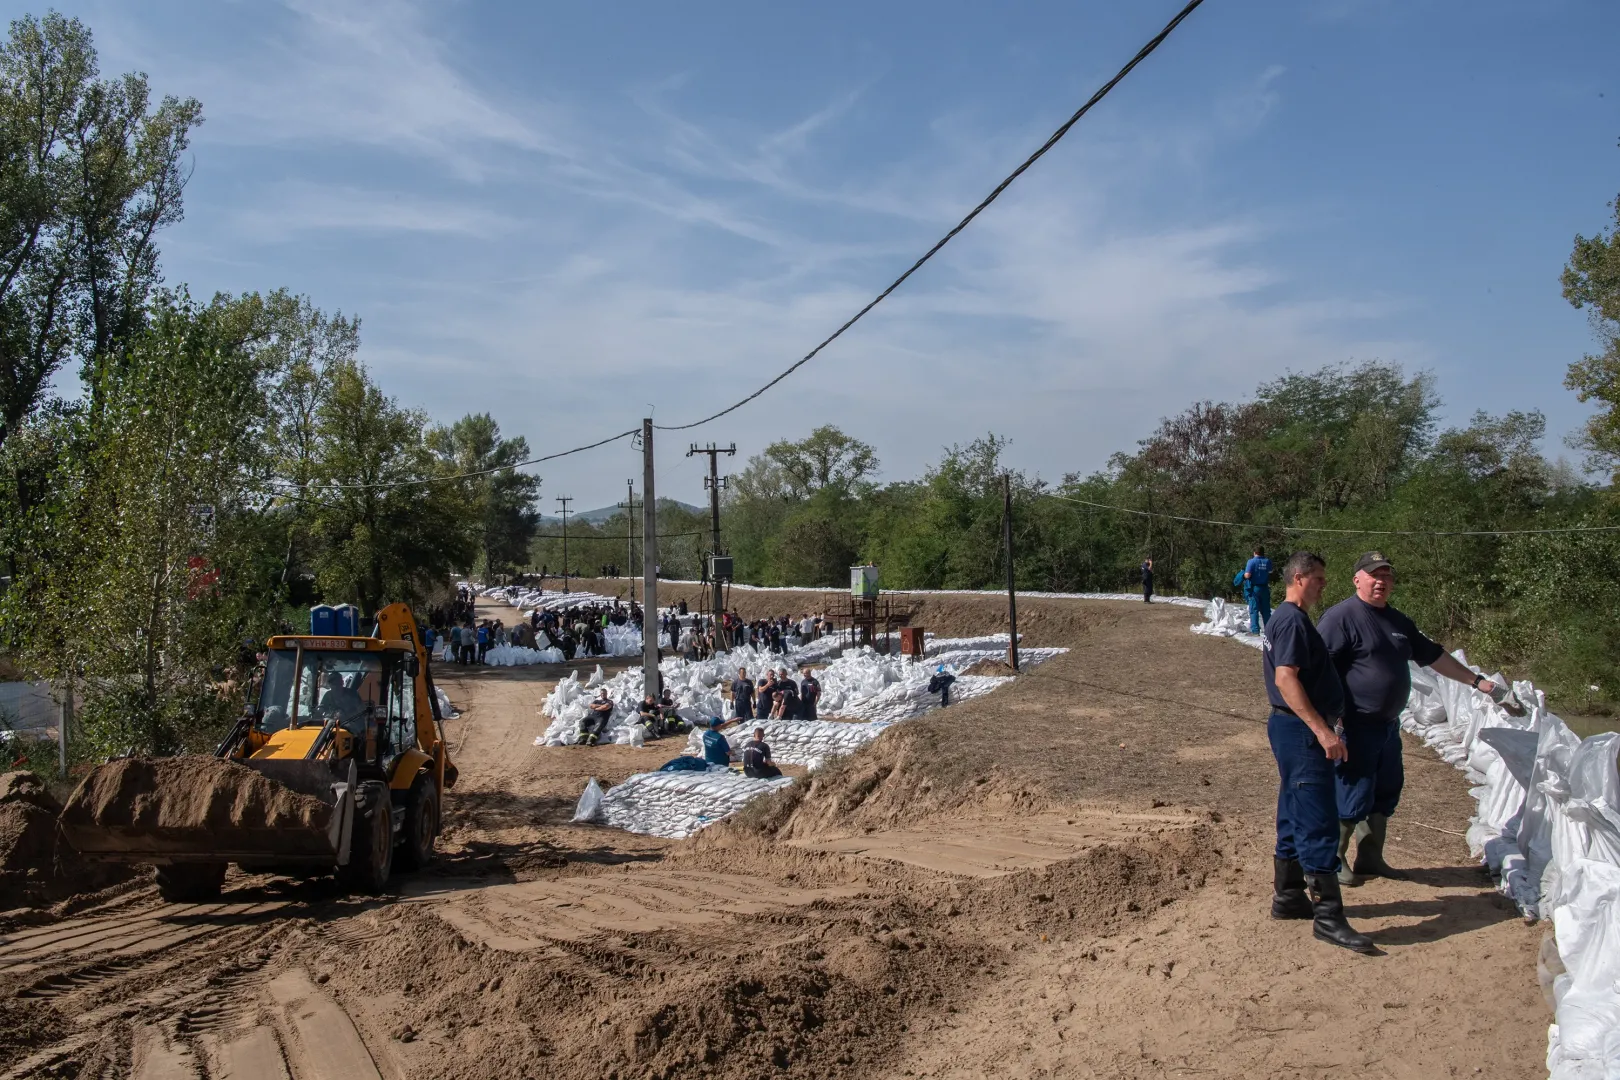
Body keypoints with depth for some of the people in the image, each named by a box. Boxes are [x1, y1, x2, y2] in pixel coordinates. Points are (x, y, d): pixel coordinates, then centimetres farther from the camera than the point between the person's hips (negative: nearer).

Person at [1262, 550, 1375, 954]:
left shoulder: (1283, 619, 17)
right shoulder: (1293, 621, -16)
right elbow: (1286, 679, -25)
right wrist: (1322, 730, -28)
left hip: (1295, 729, 11)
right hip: (1301, 730, -11)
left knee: (1295, 820, 16)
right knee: (1319, 825, -9)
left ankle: (1288, 898, 23)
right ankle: (1328, 916, -7)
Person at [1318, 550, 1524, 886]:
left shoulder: (1398, 621, 14)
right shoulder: (1342, 616, -13)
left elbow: (1434, 656, 21)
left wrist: (1482, 684, 20)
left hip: (1388, 725, 9)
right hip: (1355, 728, -9)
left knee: (1385, 795, 16)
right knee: (1352, 796, -3)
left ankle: (1370, 859, 30)